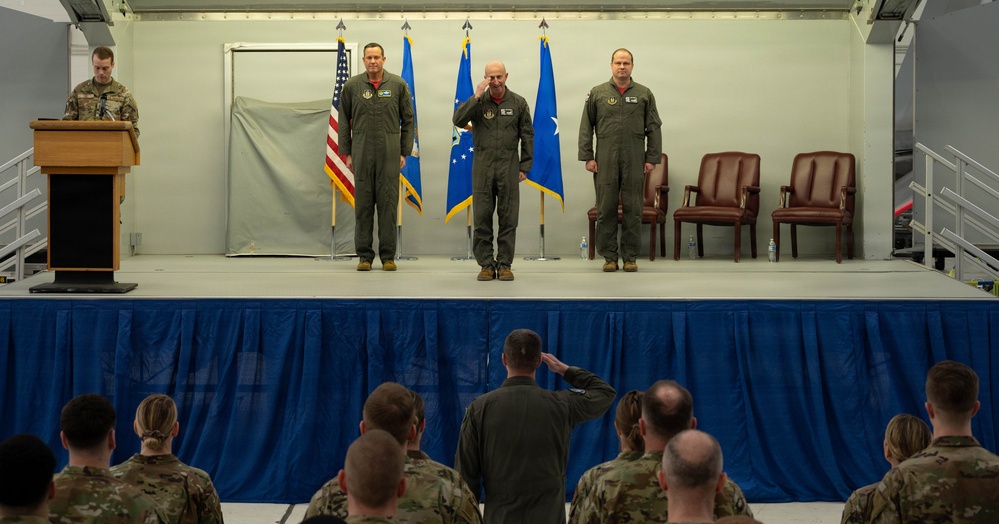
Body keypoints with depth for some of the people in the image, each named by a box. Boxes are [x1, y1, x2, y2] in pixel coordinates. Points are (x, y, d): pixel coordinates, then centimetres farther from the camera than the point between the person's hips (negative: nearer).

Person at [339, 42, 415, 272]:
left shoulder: (398, 85, 3)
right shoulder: (352, 86, 4)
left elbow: (408, 121, 6)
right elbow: (344, 122, 9)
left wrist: (404, 152, 2)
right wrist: (346, 153, 5)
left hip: (389, 154, 0)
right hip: (361, 153, 1)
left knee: (388, 203, 0)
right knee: (363, 204, 3)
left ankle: (388, 256, 7)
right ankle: (364, 255, 10)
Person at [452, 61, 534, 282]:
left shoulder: (518, 103, 2)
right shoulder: (477, 102, 1)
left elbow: (527, 136, 5)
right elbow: (458, 120, -14)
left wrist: (525, 166, 1)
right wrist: (476, 97, -19)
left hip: (509, 166, 0)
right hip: (482, 166, 0)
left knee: (508, 218, 3)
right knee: (482, 217, 2)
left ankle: (504, 264, 10)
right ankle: (486, 264, 9)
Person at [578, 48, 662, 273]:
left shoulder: (644, 94, 8)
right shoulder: (597, 93, 6)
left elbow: (654, 128, 7)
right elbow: (586, 127, 6)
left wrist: (652, 158, 0)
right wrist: (587, 157, -2)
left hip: (634, 161, 0)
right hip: (606, 161, 0)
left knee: (632, 210, 2)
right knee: (606, 210, 1)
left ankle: (630, 256, 10)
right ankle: (609, 256, 9)